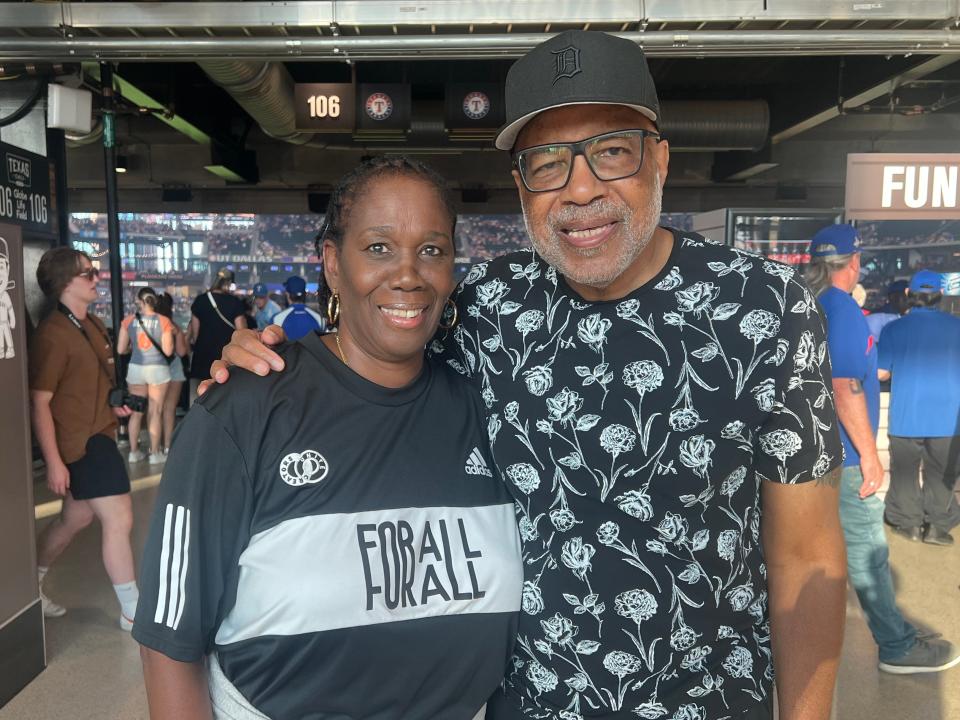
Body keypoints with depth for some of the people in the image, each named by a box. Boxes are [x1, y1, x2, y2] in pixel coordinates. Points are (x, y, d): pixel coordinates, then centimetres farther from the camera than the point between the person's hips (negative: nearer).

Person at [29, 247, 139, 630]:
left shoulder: (92, 324, 10)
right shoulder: (53, 334, -19)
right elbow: (39, 402, -19)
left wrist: (116, 402, 6)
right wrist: (53, 462, -20)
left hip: (98, 434, 10)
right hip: (80, 441, -10)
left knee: (75, 518, 21)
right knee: (118, 520, -4)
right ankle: (134, 612, 9)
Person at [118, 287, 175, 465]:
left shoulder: (129, 320, -2)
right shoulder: (163, 321, -8)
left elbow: (121, 350, 0)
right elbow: (168, 351, -11)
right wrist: (171, 342, 10)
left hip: (135, 368, 3)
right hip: (158, 369, -2)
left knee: (136, 411, 14)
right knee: (156, 412, 5)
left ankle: (134, 451, 21)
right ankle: (155, 453, 11)